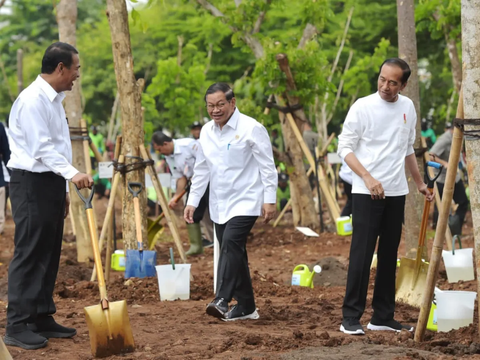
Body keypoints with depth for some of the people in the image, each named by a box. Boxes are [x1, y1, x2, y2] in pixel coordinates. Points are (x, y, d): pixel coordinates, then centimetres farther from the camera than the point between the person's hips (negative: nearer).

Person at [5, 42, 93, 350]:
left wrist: (64, 189, 18)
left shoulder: (54, 99, 15)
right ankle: (18, 327, -5)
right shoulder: (33, 99, -15)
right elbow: (42, 148, -23)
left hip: (51, 183, 10)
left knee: (49, 255, 11)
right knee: (29, 255, -8)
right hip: (32, 183, -9)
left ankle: (42, 319, 18)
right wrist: (73, 173, -31)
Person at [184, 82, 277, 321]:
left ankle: (222, 300, -30)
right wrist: (192, 201, 12)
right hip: (219, 205, 7)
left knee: (230, 243, -24)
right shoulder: (206, 132, 10)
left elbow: (267, 167, -9)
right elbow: (201, 170, 17)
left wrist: (269, 199, -14)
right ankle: (246, 306, 17)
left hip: (245, 202, -7)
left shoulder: (251, 129, -9)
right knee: (235, 255, 9)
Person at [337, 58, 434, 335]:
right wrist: (367, 178, -21)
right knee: (362, 254, -7)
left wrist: (420, 182, 20)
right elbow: (345, 147, -9)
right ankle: (351, 318, -2)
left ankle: (383, 317, 16)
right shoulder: (363, 107, -8)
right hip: (366, 194, -5)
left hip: (396, 193, 5)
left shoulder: (408, 107, 7)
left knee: (389, 255, 9)